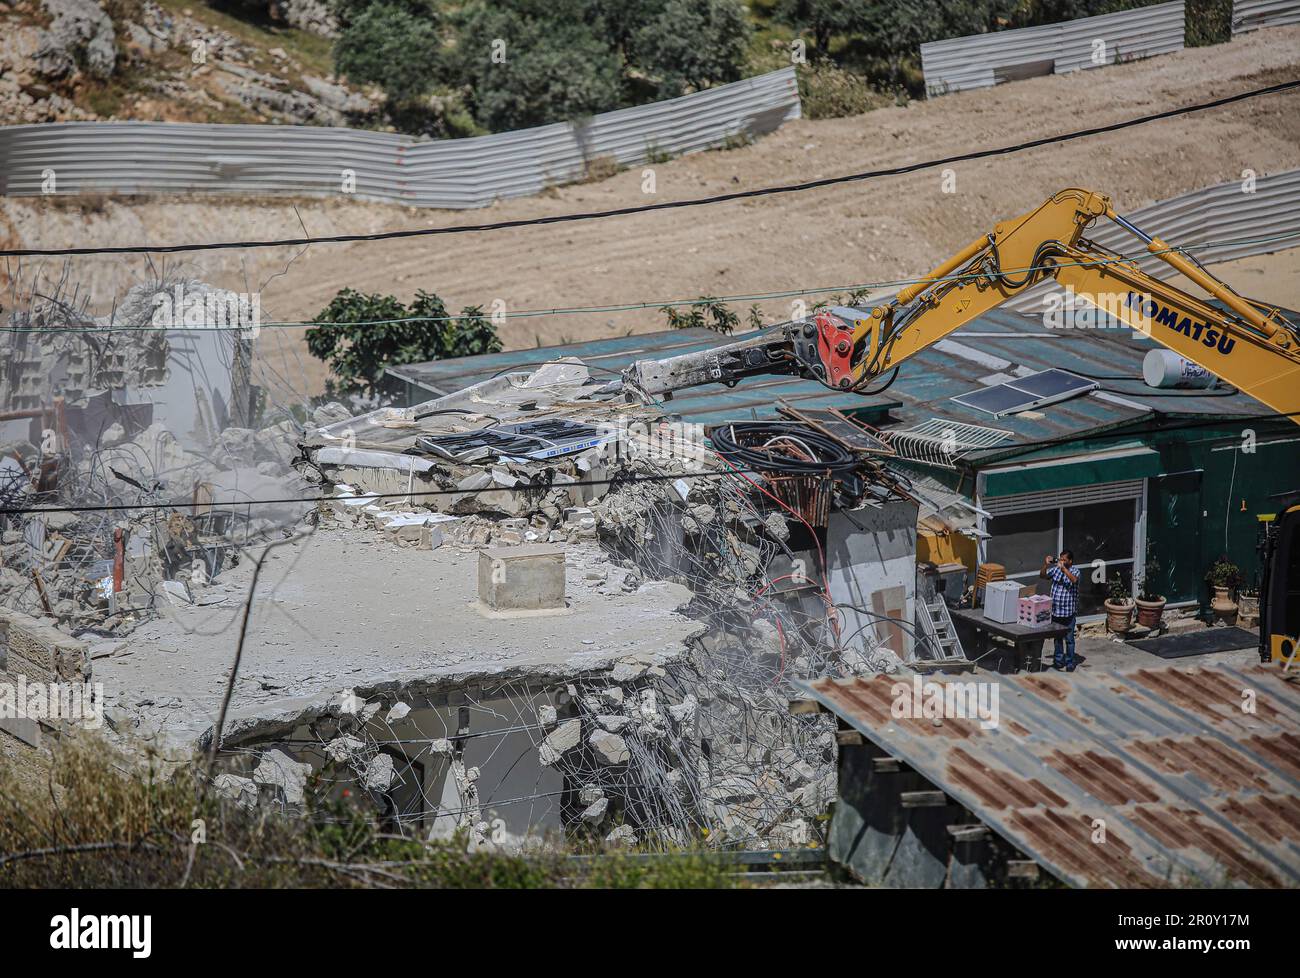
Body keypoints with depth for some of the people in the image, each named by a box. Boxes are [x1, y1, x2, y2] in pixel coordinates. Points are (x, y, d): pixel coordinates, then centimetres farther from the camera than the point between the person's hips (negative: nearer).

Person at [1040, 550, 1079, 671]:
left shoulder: (1074, 572, -9)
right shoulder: (1055, 570, 4)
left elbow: (1074, 580, -30)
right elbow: (1042, 575, 4)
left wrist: (1063, 568, -34)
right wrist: (1046, 565, -11)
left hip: (1068, 612, -5)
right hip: (1055, 610, 5)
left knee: (1069, 638, 4)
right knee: (1057, 637, 14)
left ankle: (1070, 663, 12)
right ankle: (1058, 660, 25)